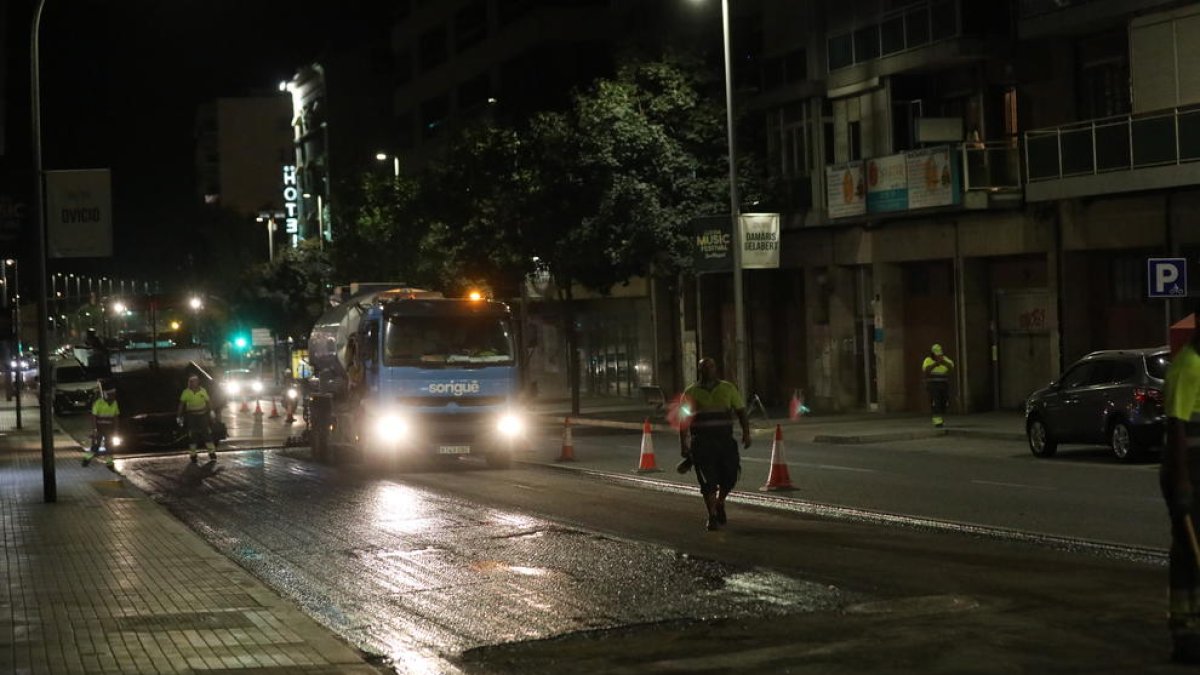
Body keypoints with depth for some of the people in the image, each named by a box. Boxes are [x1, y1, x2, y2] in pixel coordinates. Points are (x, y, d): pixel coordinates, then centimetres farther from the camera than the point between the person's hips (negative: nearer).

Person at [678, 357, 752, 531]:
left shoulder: (728, 389, 9)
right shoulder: (691, 393, 6)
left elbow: (741, 412, 8)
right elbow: (684, 421, 6)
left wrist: (746, 433, -7)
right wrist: (683, 445, 0)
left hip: (725, 440, 1)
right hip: (701, 443, -1)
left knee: (729, 477, 0)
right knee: (708, 481, -6)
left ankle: (720, 503, 29)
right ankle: (712, 516, 5)